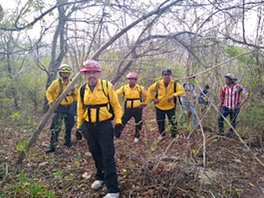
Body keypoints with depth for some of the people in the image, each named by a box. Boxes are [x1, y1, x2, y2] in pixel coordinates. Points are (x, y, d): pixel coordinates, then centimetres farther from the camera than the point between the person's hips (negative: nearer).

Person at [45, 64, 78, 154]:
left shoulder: (72, 83, 1)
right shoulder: (56, 83, -8)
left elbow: (76, 95, 12)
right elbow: (49, 92, 2)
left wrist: (75, 104, 3)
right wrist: (51, 101, -11)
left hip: (70, 107, 4)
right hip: (59, 107, -3)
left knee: (69, 126, 16)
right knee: (55, 127, -9)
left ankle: (67, 141, 35)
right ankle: (52, 146, -3)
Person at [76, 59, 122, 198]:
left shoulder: (107, 86, -7)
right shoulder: (82, 90, 4)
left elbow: (116, 105, -2)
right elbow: (80, 109, 13)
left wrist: (118, 121, -7)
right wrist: (79, 125, 12)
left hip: (104, 125, -4)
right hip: (89, 126, 4)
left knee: (108, 157, -5)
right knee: (96, 154, 17)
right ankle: (100, 177, 41)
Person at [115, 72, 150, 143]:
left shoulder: (140, 88, -4)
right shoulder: (124, 88, -4)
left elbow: (147, 95, 10)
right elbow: (116, 94, 1)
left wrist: (145, 103, 6)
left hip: (137, 109, 0)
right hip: (128, 109, 0)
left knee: (138, 123, 10)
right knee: (122, 122, 0)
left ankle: (136, 137, 28)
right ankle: (116, 135, 13)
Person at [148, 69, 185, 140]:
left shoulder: (175, 84, -11)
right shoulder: (158, 84, -9)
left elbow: (182, 91, -11)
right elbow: (150, 89, 6)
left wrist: (173, 95, -25)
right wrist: (153, 98, -2)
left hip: (170, 107, -1)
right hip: (159, 107, 1)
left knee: (173, 122, 2)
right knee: (160, 122, 13)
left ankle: (174, 136, 20)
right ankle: (162, 134, 34)